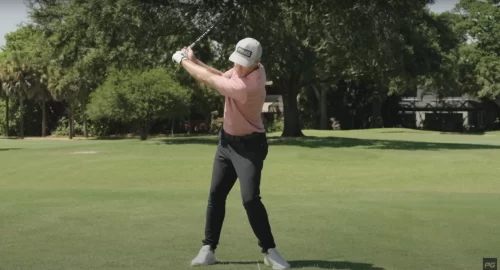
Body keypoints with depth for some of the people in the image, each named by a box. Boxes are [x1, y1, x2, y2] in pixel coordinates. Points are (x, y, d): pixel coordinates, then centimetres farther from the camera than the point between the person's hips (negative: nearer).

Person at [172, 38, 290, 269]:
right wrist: (194, 60, -2)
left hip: (248, 146, -9)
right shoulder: (255, 67, -8)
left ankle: (269, 251, -3)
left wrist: (182, 61, -8)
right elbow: (220, 76, 9)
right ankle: (208, 248, 15)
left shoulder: (245, 87, -33)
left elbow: (208, 79, -23)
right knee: (215, 194, 8)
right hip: (227, 140, 9)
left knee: (250, 199, -17)